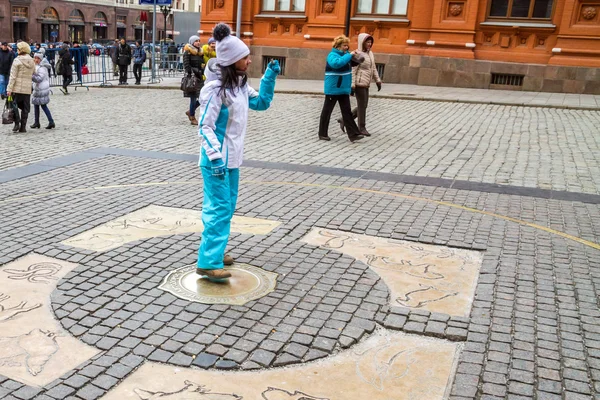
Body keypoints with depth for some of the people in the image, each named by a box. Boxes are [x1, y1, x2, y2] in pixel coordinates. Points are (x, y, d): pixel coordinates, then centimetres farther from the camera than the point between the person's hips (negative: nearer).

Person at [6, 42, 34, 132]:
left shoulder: (17, 60, -8)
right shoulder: (32, 61, 8)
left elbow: (13, 76, -10)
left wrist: (9, 89, -9)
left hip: (17, 88, -5)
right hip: (27, 88, 5)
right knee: (25, 108, 8)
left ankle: (17, 123, -4)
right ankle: (23, 126, 9)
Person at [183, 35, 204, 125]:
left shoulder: (200, 52, 17)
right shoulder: (187, 53, -4)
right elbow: (187, 66, -11)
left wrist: (203, 74, 5)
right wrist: (191, 76, -17)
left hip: (199, 77, 7)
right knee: (193, 98, -5)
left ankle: (190, 111, 23)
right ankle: (192, 118, 5)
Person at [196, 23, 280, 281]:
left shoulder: (240, 84, 6)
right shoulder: (216, 88, -19)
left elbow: (262, 103, 17)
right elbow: (205, 127, -19)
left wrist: (269, 77, 5)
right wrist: (215, 156, -28)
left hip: (232, 157, 9)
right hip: (218, 159, -9)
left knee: (227, 206, 17)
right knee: (219, 209, -9)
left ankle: (214, 250, 31)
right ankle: (208, 263, -4)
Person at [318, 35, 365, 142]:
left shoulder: (344, 54, 10)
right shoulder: (332, 55, -14)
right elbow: (337, 63, -35)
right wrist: (349, 55, -29)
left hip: (344, 89, 8)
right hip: (333, 89, -8)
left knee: (347, 112, 4)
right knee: (327, 111, 4)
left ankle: (353, 134, 3)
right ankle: (322, 134, 13)